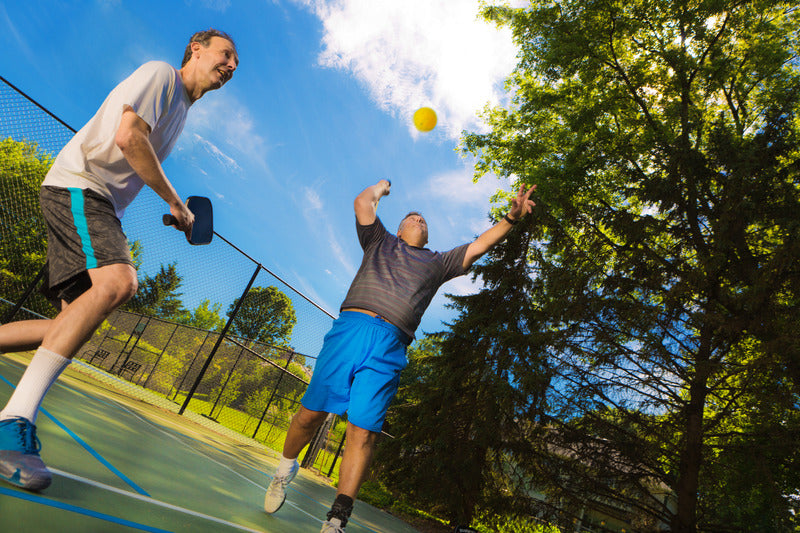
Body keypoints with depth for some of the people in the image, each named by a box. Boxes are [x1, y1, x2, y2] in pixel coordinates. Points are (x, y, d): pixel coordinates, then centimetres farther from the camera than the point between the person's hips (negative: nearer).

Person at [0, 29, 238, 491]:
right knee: (119, 282, -34)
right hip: (76, 185, -9)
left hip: (98, 203, 9)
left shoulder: (181, 109, 25)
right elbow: (127, 137, -16)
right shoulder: (160, 73, -1)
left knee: (76, 323, 0)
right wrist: (175, 201, -10)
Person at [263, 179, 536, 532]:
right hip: (352, 327, 0)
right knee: (312, 411, 1)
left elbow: (479, 245, 24)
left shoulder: (437, 263, 29)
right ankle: (286, 468, 29)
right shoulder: (381, 241, 26)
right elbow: (362, 202, 18)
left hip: (390, 347, 1)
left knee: (363, 432, -9)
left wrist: (511, 218, 14)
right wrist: (382, 187, 37)